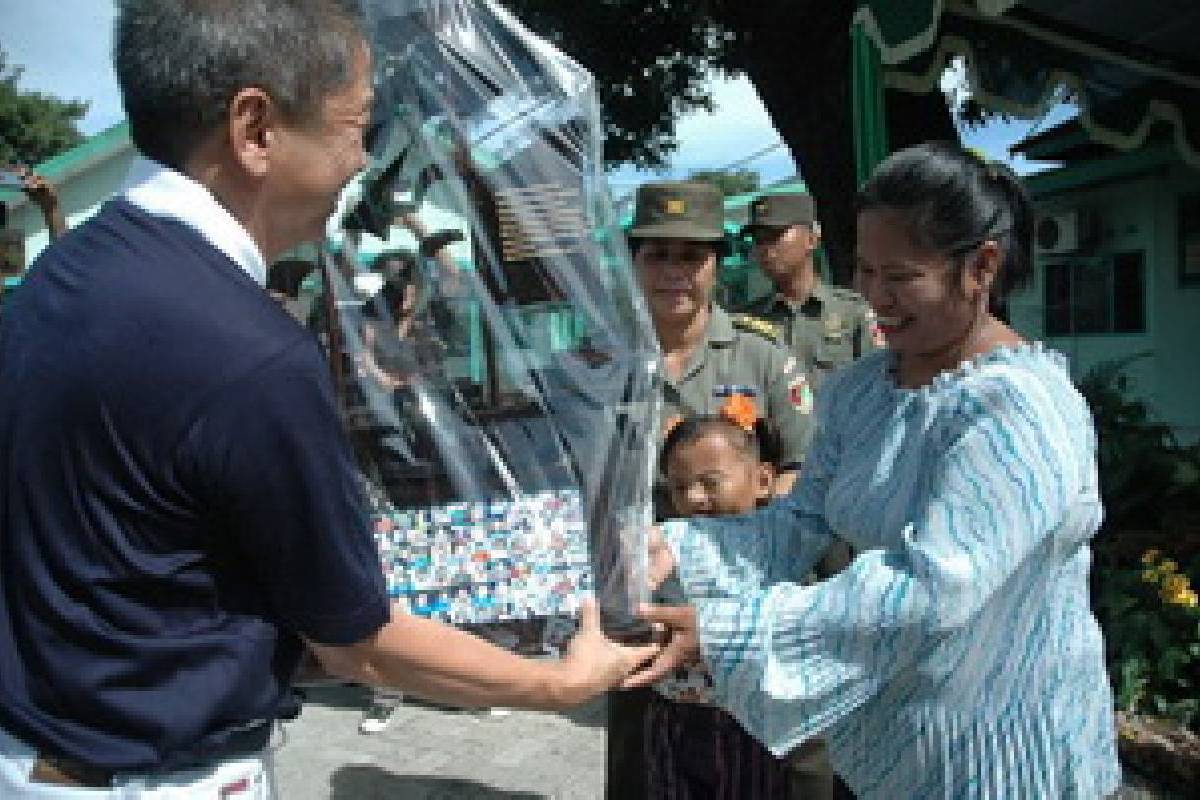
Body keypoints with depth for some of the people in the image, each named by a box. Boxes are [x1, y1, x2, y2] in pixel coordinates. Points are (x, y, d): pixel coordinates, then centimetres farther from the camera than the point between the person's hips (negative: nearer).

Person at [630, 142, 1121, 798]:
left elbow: (934, 588, -33)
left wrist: (728, 627, -36)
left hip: (1003, 747, -6)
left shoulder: (1020, 408, -25)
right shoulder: (856, 389, 0)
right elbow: (802, 522, -3)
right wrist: (678, 546, -19)